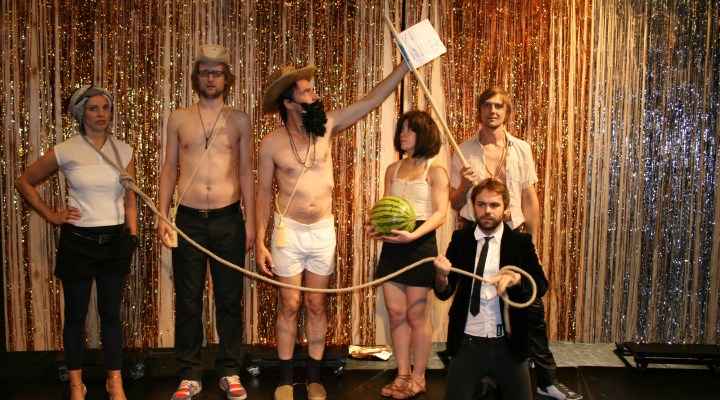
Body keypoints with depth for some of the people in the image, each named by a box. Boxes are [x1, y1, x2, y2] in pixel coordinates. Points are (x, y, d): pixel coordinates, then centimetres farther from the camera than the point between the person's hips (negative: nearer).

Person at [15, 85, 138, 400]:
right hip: (77, 242, -2)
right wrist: (50, 215, -1)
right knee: (75, 315, 9)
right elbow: (24, 182, 5)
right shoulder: (66, 151, -5)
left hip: (115, 241, 2)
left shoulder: (124, 151, 3)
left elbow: (130, 199, 8)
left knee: (111, 313, 11)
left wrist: (132, 237, 4)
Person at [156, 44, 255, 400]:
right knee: (188, 301, 5)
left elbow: (246, 173, 5)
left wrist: (250, 221, 1)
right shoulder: (178, 119, 7)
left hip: (228, 220, 0)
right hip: (188, 220, 1)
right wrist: (162, 216, 1)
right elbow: (169, 170, 9)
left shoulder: (239, 120, 5)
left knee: (229, 299, 6)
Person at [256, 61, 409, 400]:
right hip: (289, 231, -2)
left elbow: (372, 99, -3)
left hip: (323, 231, 2)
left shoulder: (327, 125, -4)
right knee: (289, 305, 6)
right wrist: (260, 243, -5)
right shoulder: (271, 144, -9)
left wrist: (406, 63, -9)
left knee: (316, 305, 11)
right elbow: (264, 193, -2)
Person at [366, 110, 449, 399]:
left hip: (420, 244, -5)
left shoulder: (435, 170, -3)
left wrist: (413, 234, -24)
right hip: (392, 243, 5)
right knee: (395, 312, 7)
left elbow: (440, 213, -10)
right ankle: (402, 374, 20)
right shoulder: (393, 169, 13)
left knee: (415, 315, 1)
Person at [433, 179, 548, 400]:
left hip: (507, 345, 0)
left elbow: (541, 286, -6)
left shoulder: (521, 242, -1)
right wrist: (442, 274, -23)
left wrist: (516, 278, -25)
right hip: (467, 343, 0)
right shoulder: (460, 240, 0)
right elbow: (444, 293, -1)